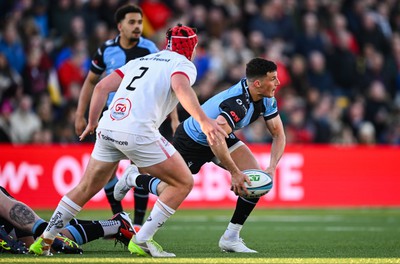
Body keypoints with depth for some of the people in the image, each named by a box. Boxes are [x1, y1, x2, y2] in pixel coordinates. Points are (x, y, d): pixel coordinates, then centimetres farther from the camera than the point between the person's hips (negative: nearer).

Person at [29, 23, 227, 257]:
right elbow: (181, 87, -16)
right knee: (184, 183, 7)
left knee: (86, 189, 22)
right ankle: (141, 241, 1)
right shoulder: (184, 64, 9)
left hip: (107, 128, 7)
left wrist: (93, 123, 30)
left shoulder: (141, 61, 28)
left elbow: (102, 87, 21)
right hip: (138, 132, -7)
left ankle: (45, 240, 22)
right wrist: (203, 120, -26)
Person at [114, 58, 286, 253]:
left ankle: (231, 238, -3)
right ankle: (133, 178, 36)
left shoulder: (266, 99, -13)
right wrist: (234, 172, -44)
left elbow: (278, 134, -7)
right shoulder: (238, 103, -39)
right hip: (192, 140, -7)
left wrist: (272, 168, -22)